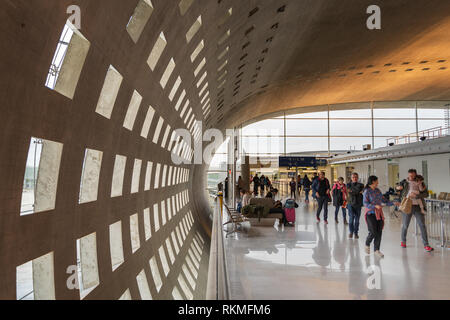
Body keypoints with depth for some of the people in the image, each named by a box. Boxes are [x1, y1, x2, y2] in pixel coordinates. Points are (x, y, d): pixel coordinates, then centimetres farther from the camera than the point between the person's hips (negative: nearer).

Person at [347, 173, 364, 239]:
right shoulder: (349, 184, 6)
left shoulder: (361, 185, 6)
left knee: (357, 219, 3)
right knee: (351, 218, -5)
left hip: (358, 204, 1)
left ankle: (356, 233, 15)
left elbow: (362, 191, -11)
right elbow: (349, 192, -10)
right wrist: (358, 192, -9)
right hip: (351, 203, -1)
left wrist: (352, 191, -11)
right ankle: (351, 232, 11)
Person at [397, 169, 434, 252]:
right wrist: (398, 188, -10)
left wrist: (416, 195, -20)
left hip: (418, 206, 1)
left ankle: (426, 245, 5)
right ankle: (403, 241, 29)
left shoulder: (421, 183, 3)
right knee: (405, 226, 9)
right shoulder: (404, 182, 2)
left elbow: (426, 194, -5)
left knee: (422, 226, -2)